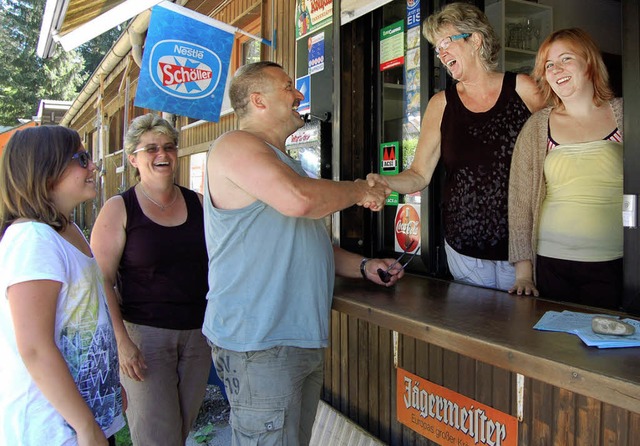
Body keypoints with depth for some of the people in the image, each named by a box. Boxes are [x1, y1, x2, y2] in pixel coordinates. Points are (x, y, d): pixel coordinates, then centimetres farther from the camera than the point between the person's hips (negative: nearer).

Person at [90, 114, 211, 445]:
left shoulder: (198, 203, 6)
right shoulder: (119, 209, -4)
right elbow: (102, 280, -7)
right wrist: (121, 340, -15)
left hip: (197, 333, 4)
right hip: (143, 334, -4)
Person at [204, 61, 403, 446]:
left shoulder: (284, 161, 22)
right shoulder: (236, 145, -10)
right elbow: (298, 199, -29)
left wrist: (362, 266, 10)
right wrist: (360, 190, -10)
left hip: (305, 339, 10)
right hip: (259, 344, -9)